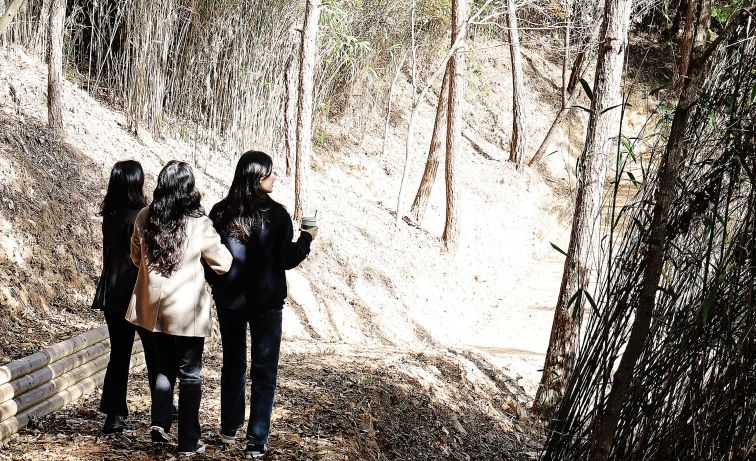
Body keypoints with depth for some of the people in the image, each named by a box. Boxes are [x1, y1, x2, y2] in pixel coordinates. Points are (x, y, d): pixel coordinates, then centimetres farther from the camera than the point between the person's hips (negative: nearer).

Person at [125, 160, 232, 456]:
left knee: (164, 367, 21)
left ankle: (159, 423, 8)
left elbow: (136, 257, 13)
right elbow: (223, 264, -3)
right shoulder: (198, 224, -15)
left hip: (153, 307, 4)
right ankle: (188, 442, 10)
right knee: (189, 374, 7)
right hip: (186, 310, -4)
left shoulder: (144, 219, -3)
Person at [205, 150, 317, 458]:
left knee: (233, 364, 19)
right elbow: (286, 260, -9)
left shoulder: (220, 212, -4)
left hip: (228, 300, 3)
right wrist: (306, 238, 6)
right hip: (265, 302, -3)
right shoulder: (276, 214, -14)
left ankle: (230, 428, 29)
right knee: (264, 371, 4)